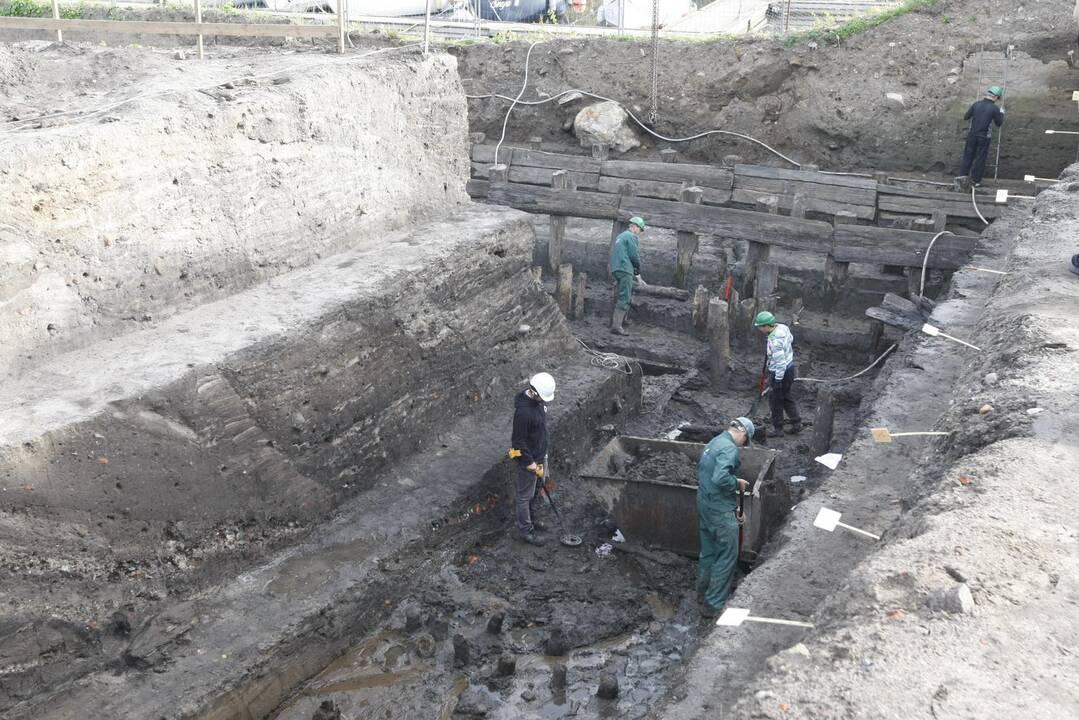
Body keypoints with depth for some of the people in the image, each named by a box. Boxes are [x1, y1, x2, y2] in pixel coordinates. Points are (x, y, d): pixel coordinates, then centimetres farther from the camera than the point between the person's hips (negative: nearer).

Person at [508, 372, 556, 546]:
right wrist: (531, 464, -20)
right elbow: (519, 441, -25)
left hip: (539, 456, 9)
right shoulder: (523, 411, -32)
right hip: (528, 459, -9)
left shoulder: (538, 400, -3)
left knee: (534, 492, 24)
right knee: (525, 496, 7)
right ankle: (525, 531, 20)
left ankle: (529, 519, 42)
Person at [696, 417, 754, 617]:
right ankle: (714, 604, 7)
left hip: (704, 505, 9)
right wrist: (738, 483, -12)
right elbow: (720, 478, -33)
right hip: (720, 510, -9)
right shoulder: (729, 448, -20)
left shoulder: (714, 442, 10)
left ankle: (703, 591, 38)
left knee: (708, 551, 23)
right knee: (727, 557, 2)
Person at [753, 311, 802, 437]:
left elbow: (780, 363, -29)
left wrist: (778, 380, -21)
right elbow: (791, 339, 16)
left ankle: (777, 429, 19)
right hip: (790, 367, 9)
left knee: (776, 402, 7)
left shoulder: (775, 341, -32)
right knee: (788, 398, 22)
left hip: (780, 373, -9)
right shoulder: (783, 327, -5)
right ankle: (796, 424, 29)